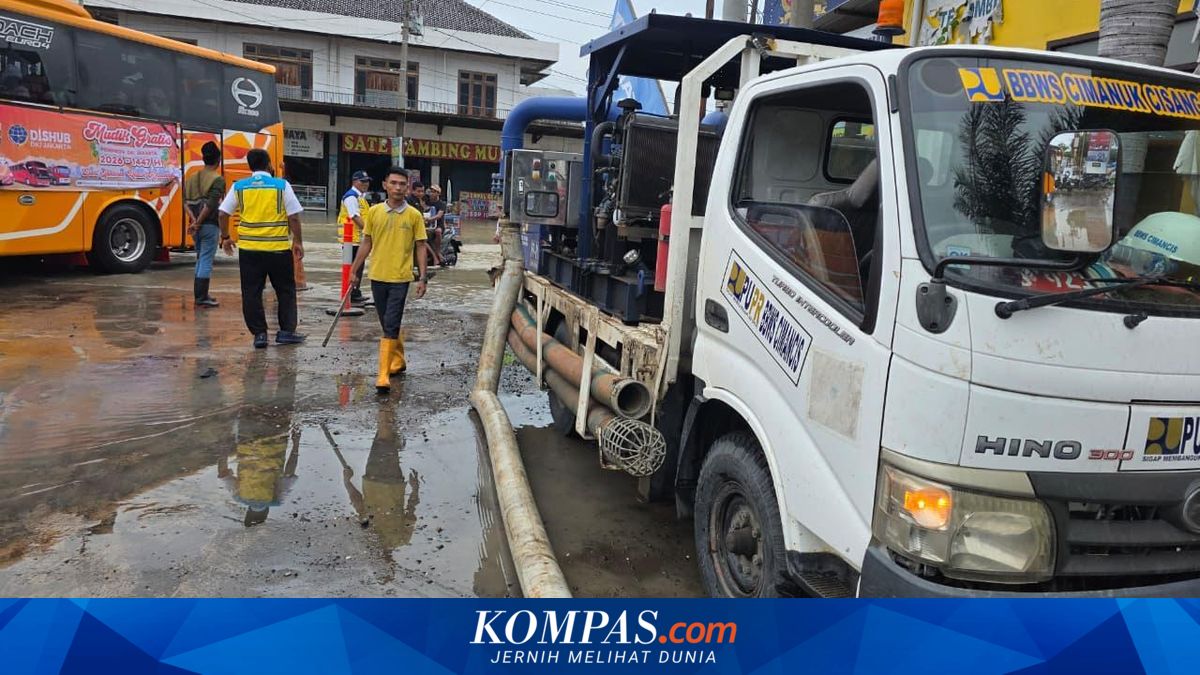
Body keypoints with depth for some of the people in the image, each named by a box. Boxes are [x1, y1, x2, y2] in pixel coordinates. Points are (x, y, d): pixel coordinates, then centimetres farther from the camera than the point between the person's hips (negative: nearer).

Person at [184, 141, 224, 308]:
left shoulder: (192, 178, 12)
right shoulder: (218, 179, -9)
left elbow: (186, 202, 4)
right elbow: (211, 204, -19)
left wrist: (194, 220, -5)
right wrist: (198, 223, -14)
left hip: (196, 225, 7)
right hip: (209, 225, -7)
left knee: (200, 259, 17)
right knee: (206, 260, -4)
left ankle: (199, 296, 21)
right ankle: (202, 298, -3)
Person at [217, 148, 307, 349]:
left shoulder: (239, 187, 4)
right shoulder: (282, 186, -3)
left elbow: (223, 214, 5)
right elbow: (294, 217, -5)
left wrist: (225, 237, 19)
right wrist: (298, 242, 5)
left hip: (249, 249, 2)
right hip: (278, 248, -1)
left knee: (252, 293, 8)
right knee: (285, 290, 12)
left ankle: (259, 333, 9)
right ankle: (286, 331, 11)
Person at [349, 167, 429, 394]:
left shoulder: (414, 215, -3)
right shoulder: (374, 212, 4)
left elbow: (420, 247, 1)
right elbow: (367, 243, 12)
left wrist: (423, 277, -4)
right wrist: (355, 270, 12)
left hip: (400, 278, -4)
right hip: (377, 276, 4)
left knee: (391, 326, -9)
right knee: (388, 325, 15)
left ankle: (384, 375, -10)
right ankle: (398, 360, 35)